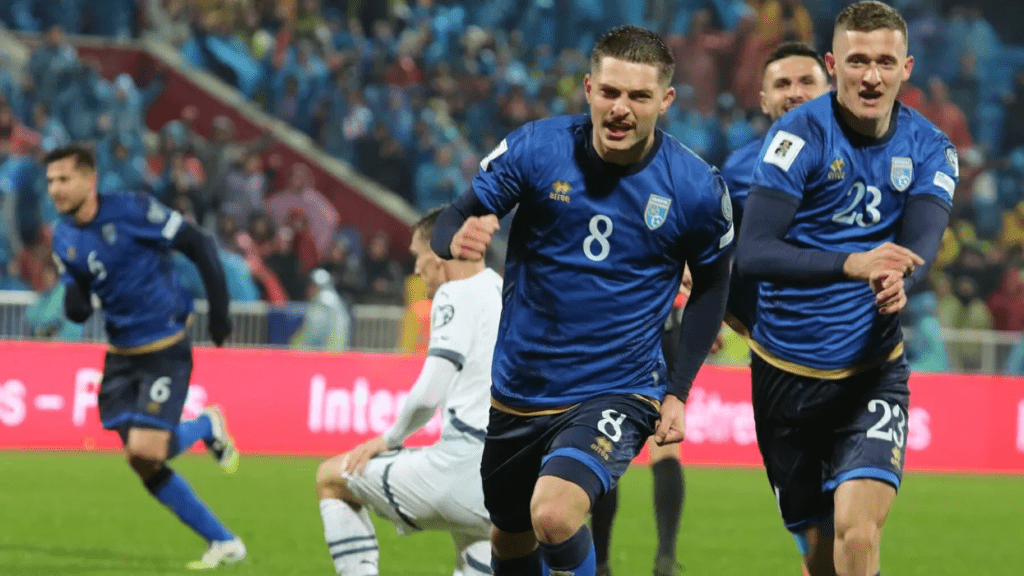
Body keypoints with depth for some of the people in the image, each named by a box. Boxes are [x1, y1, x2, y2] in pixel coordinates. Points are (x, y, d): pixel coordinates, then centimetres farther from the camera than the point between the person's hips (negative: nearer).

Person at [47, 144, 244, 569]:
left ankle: (207, 427, 14)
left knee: (146, 451, -18)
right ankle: (224, 543, 15)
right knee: (143, 465, 3)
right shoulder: (64, 238, 3)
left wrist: (219, 310, -11)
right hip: (121, 357, 7)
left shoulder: (132, 211, -15)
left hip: (165, 352, -7)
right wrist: (75, 303, -18)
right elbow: (78, 310, 7)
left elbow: (199, 246, -10)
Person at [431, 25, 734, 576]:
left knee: (554, 512, -28)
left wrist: (678, 390, 1)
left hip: (617, 392, -3)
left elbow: (711, 284, 5)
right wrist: (457, 238, -31)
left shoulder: (694, 187, -12)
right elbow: (454, 220, -6)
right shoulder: (535, 149, -12)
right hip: (521, 387, 3)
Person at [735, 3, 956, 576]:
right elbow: (751, 254, -22)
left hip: (873, 372, 1)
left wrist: (899, 281, -40)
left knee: (856, 529, -21)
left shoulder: (929, 148, 0)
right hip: (786, 373, -1)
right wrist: (851, 264, -37)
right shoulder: (801, 135, -12)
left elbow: (921, 244, -15)